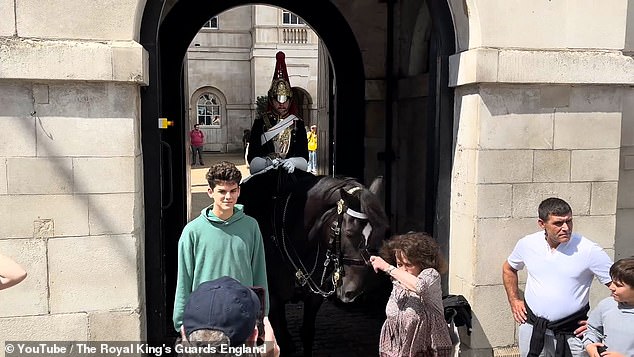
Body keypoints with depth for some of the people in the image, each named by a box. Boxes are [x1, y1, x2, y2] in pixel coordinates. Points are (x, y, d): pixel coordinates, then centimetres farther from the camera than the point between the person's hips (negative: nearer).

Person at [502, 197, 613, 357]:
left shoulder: (590, 250, -14)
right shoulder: (527, 244, -5)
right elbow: (508, 268, 15)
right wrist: (514, 300, 8)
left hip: (570, 333, -2)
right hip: (531, 327, 3)